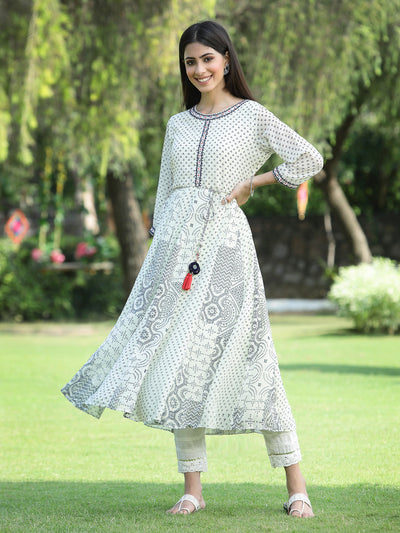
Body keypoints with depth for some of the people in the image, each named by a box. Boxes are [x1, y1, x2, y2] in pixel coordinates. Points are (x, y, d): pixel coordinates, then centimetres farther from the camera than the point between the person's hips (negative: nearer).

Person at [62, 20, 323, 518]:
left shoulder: (252, 116, 4)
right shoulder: (178, 125, 15)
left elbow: (310, 159, 2)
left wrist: (251, 182, -1)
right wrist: (159, 250, 12)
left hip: (225, 243, -4)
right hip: (175, 242, 4)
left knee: (247, 362, -7)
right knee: (181, 364, 0)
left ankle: (296, 487, -1)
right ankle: (192, 490, 5)